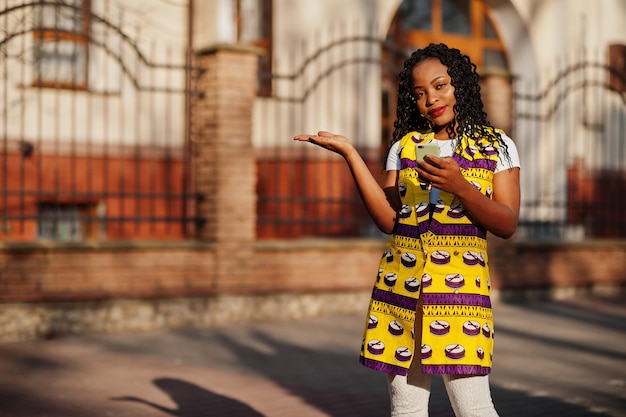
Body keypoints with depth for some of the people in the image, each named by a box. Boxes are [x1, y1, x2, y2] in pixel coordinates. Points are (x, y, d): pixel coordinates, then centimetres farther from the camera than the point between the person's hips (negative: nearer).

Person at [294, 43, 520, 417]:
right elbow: (388, 219, 2)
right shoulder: (405, 147, 13)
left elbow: (508, 225, -4)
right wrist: (350, 154, -3)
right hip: (400, 280, 3)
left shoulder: (496, 146, 5)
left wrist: (460, 186, -20)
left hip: (460, 279, -3)